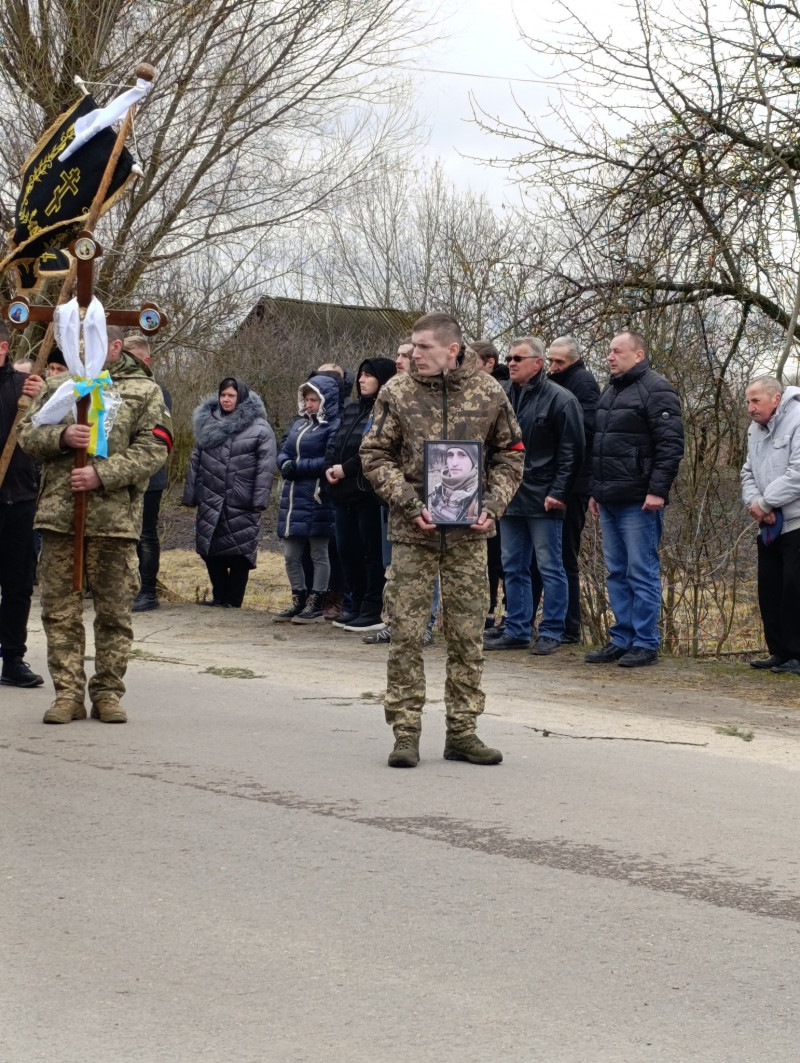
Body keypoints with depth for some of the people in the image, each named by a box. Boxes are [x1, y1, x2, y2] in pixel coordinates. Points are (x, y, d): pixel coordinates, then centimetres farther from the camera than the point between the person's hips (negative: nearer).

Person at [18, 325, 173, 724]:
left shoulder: (145, 391, 7)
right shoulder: (59, 385, 16)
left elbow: (153, 450, -3)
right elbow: (27, 434, 11)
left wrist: (102, 474, -14)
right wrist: (61, 436, -10)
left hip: (115, 517, -2)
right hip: (59, 514, 2)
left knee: (115, 611, 2)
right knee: (60, 609, 2)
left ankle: (108, 692, 12)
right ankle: (67, 693, 9)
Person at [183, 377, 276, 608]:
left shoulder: (259, 428, -3)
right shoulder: (208, 424, 13)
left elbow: (266, 467, -9)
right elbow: (196, 462, 16)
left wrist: (259, 499, -16)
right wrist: (190, 494, 12)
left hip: (242, 505, -5)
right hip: (210, 502, 5)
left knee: (239, 553, -2)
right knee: (209, 550, 7)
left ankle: (233, 599, 8)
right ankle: (219, 596, 19)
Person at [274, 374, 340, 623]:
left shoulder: (333, 427, -8)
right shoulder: (299, 422, 14)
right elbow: (283, 450, 13)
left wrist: (298, 467, -16)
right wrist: (285, 464, -9)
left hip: (316, 499, -7)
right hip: (292, 497, 7)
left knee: (318, 554, 3)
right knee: (291, 555, 10)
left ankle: (316, 605, 10)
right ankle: (298, 601, 21)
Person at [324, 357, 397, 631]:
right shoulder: (352, 410, 18)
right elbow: (335, 443, 17)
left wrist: (346, 469, -15)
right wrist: (330, 467, -2)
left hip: (369, 492, -9)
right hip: (344, 494, 9)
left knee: (373, 552, -3)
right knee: (347, 550, 12)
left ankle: (373, 612, 1)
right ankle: (357, 606, 21)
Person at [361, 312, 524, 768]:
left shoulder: (488, 393, 1)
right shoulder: (397, 393, -1)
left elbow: (510, 454, 10)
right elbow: (376, 455, 1)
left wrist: (492, 505, -4)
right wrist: (409, 504, -11)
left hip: (469, 533, 1)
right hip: (413, 531, -1)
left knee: (468, 635, 6)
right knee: (407, 633, -1)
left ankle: (462, 731, 15)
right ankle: (406, 733, 6)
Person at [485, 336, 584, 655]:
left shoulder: (560, 400, -7)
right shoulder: (506, 397, 12)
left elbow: (571, 452, -9)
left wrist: (558, 492, -15)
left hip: (543, 500, -7)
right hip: (510, 497, 7)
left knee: (549, 567, 0)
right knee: (513, 568, 10)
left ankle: (551, 632, 5)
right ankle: (516, 630, 18)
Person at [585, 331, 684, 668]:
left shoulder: (656, 390, -8)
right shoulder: (609, 391, 19)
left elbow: (671, 445, -15)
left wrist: (658, 490, -20)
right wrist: (595, 491, 20)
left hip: (639, 501, -8)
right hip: (609, 501, 9)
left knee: (642, 573, -4)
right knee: (617, 573, 11)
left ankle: (645, 644, 1)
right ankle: (621, 640, 17)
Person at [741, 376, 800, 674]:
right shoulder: (756, 430, 15)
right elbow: (749, 473, 15)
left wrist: (765, 503, -16)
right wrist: (753, 502, -6)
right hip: (770, 526, 9)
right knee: (769, 590, 10)